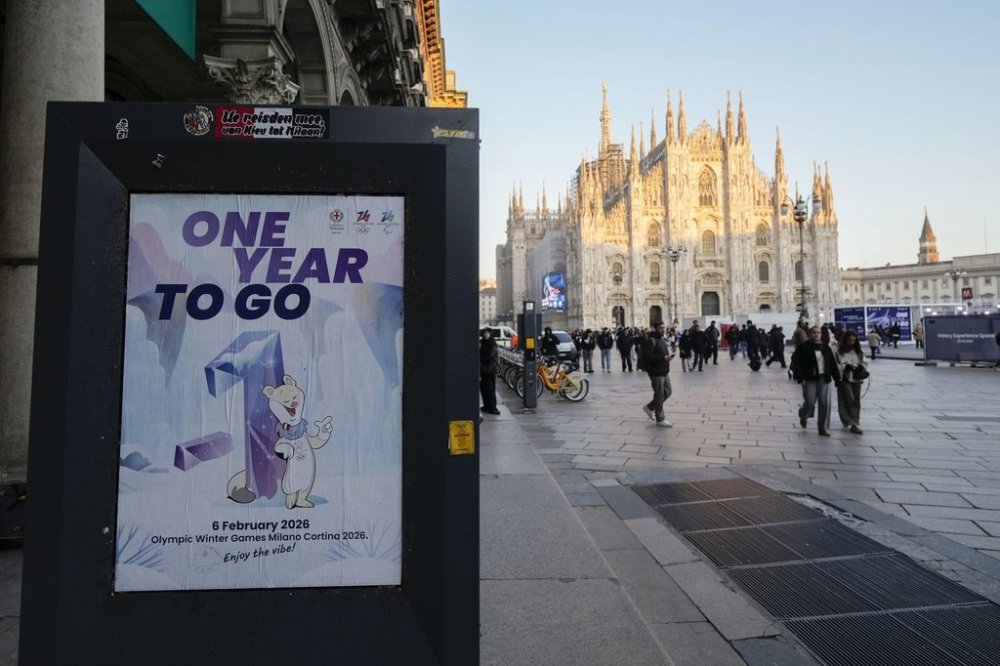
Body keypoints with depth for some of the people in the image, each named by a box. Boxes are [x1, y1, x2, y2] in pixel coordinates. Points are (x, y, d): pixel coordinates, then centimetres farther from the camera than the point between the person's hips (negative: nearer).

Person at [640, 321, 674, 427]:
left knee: (667, 392, 16)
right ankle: (660, 419, 13)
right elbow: (646, 356, -24)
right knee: (659, 395, 0)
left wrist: (668, 356, 3)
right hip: (656, 372, -9)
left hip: (665, 371, 9)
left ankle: (649, 407, 31)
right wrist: (663, 358, -26)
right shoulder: (651, 341, -16)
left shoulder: (662, 340, 14)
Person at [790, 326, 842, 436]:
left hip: (824, 379, 4)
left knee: (825, 403, 0)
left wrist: (837, 378, 7)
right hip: (809, 379, -4)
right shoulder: (803, 347, -3)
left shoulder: (826, 348, 11)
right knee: (810, 402, -6)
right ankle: (803, 416, 28)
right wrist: (800, 378, -15)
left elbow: (833, 364, 12)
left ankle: (824, 428, 10)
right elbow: (796, 363, -8)